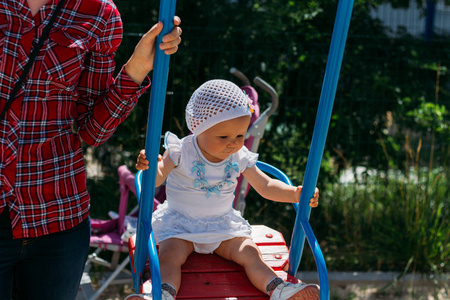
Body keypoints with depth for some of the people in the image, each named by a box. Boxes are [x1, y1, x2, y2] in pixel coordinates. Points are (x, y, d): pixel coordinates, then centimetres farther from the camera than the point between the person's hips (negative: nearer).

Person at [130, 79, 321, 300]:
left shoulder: (240, 158, -4)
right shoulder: (181, 152, -15)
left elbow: (266, 186, 3)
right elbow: (157, 179, -24)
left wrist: (295, 194, -13)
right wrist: (150, 166, -49)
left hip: (222, 224, 3)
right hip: (179, 223, -3)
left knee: (250, 253, -17)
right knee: (169, 254, -29)